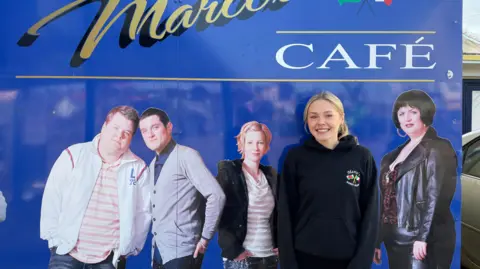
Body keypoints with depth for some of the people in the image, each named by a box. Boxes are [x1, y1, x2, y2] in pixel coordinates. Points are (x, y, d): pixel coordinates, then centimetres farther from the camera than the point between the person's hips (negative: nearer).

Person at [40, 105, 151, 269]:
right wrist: (55, 239, -2)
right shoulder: (73, 156, -3)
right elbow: (52, 200, 0)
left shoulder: (139, 168, -1)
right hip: (67, 252, 0)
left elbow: (143, 212, 7)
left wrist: (130, 247, 6)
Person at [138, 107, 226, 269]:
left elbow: (217, 195, -18)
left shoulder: (186, 156, -11)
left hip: (181, 252, -7)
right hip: (159, 251, 7)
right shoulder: (154, 165, 13)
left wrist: (205, 237, -13)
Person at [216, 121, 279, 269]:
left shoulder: (271, 175, 10)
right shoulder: (228, 172, -5)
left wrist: (281, 244, 6)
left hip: (270, 256, 5)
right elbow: (218, 215, -11)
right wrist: (233, 250, -15)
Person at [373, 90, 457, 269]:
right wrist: (378, 240, 11)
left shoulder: (439, 150, -5)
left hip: (425, 241, -6)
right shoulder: (394, 155, 15)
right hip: (395, 240, 7)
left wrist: (423, 237, -21)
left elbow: (437, 198, -14)